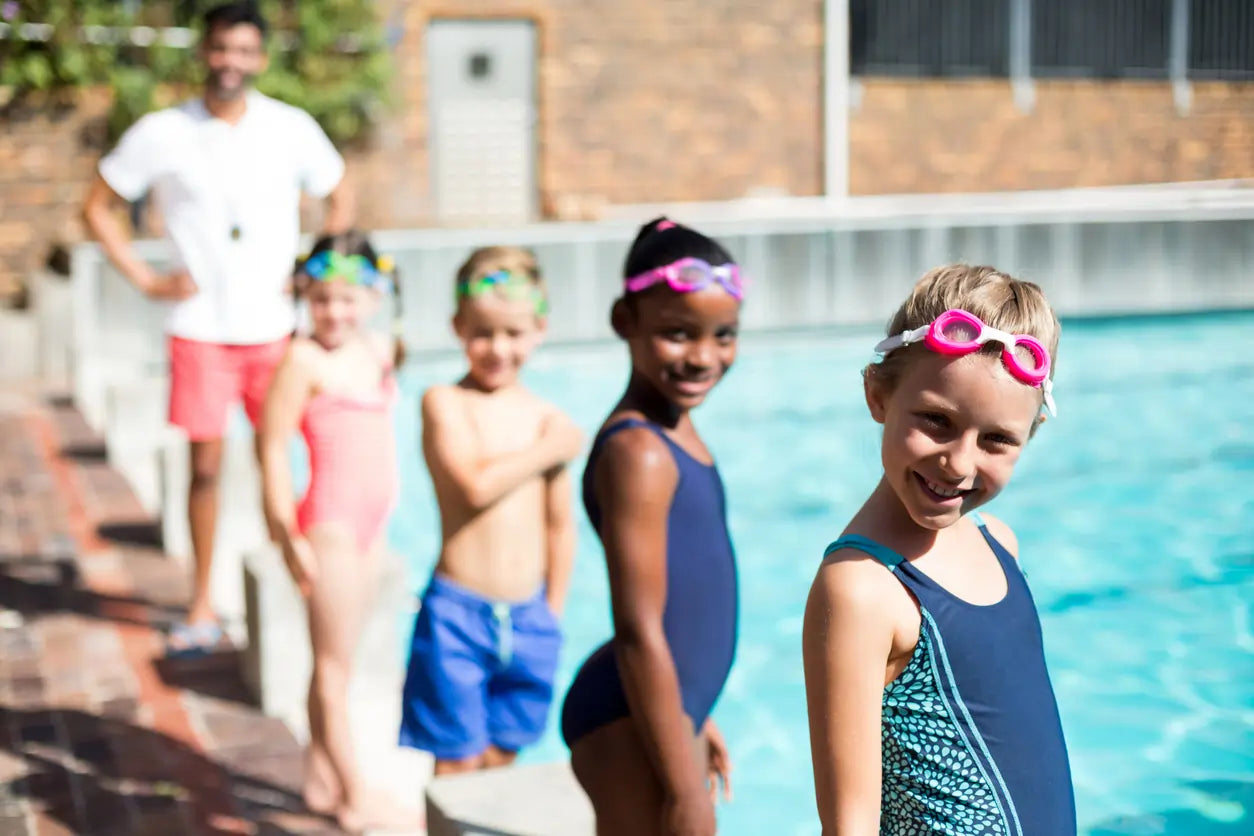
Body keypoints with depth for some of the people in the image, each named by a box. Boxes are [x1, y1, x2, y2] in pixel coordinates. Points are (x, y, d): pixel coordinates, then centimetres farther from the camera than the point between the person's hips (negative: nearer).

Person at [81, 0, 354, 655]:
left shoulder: (291, 129, 1)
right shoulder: (161, 134, -2)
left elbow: (340, 200, 14)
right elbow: (97, 208, 7)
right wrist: (145, 280, -2)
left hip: (272, 326, 1)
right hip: (199, 330, -1)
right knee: (205, 465, 3)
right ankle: (202, 608, 15)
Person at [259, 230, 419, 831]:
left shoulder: (377, 354, 8)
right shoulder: (305, 360, -13)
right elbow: (273, 447, -14)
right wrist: (290, 536, -15)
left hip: (372, 521, 7)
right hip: (330, 522, -7)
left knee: (334, 661, 16)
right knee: (334, 664, 3)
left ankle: (321, 780, 28)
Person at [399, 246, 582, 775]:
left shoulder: (547, 418, 6)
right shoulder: (444, 402, -6)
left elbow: (559, 524, 12)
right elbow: (476, 483, -21)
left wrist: (551, 614, 13)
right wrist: (551, 450, -11)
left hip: (528, 617, 4)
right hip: (458, 611, -4)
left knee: (502, 760, 14)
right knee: (458, 761, 2)